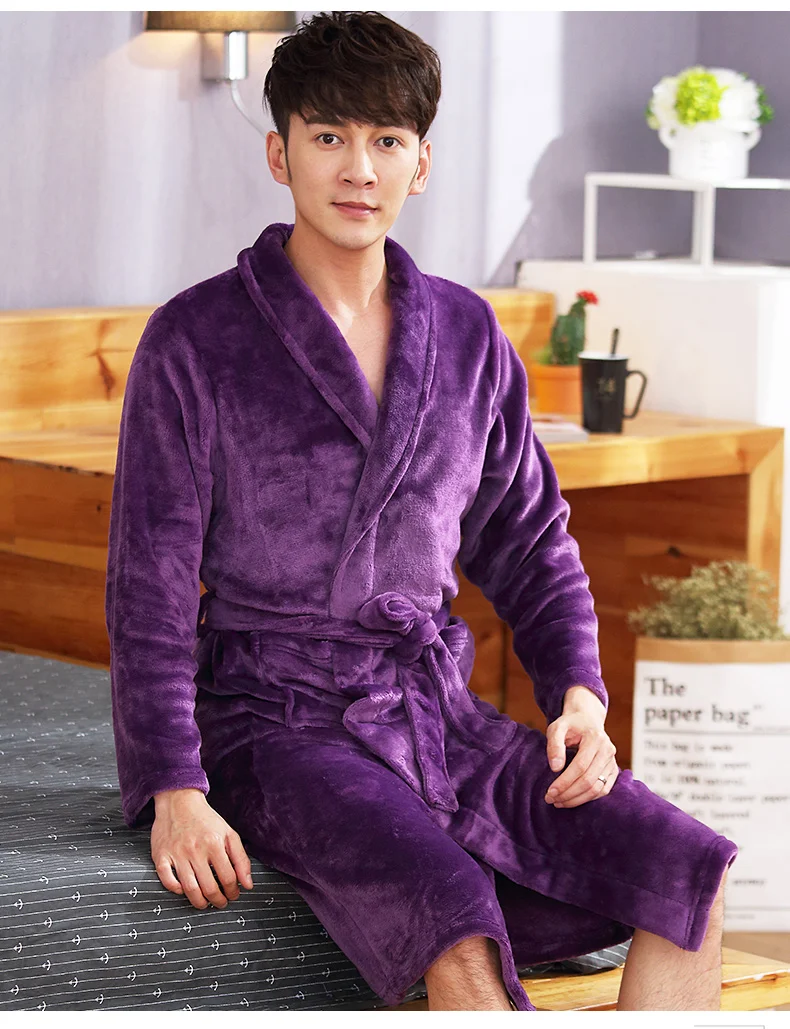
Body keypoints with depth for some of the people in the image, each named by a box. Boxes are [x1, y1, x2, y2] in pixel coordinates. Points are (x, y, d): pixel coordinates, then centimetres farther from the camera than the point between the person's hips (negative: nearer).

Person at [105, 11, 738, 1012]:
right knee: (462, 937, -34)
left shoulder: (466, 337, 9)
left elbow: (528, 542, 18)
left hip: (439, 715, 6)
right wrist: (174, 791, -19)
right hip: (276, 729, -5)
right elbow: (151, 583, -7)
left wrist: (578, 697, -1)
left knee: (691, 882, -17)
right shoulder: (194, 341, -5)